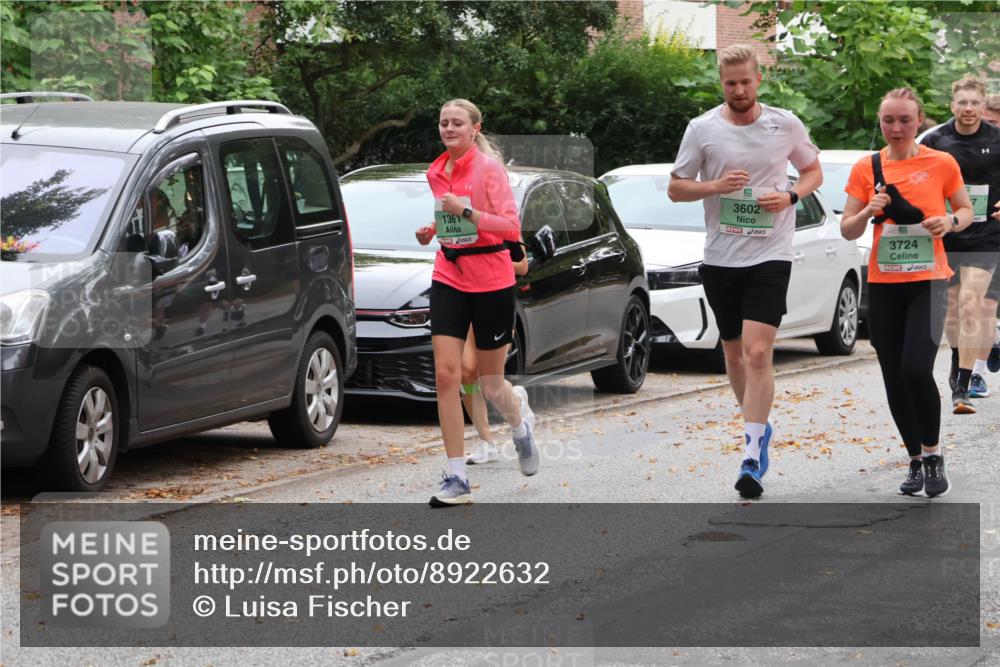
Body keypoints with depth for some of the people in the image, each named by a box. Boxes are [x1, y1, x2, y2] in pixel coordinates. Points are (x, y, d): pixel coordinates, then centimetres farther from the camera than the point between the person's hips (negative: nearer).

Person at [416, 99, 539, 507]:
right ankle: (456, 478, -7)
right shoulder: (436, 173, 8)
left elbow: (512, 227, -15)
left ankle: (520, 431, 42)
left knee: (490, 382, 6)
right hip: (449, 278, 5)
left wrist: (467, 213, -25)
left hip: (491, 283, -5)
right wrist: (433, 229, 5)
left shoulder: (488, 167, -10)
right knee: (446, 374, -9)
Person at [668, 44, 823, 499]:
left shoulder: (786, 125, -1)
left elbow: (813, 171, 13)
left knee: (758, 352, -15)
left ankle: (753, 459, -16)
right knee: (734, 353, 13)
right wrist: (716, 186, -14)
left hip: (770, 256, -2)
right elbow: (675, 188, 5)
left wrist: (790, 196, -8)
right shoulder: (702, 129, 0)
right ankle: (759, 427, 36)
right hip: (720, 257, 3)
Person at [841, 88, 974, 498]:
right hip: (883, 284, 3)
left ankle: (932, 453, -1)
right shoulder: (867, 168, 2)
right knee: (894, 379, 6)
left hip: (928, 281, -3)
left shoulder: (941, 164, -2)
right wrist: (869, 211, -16)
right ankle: (916, 460, 22)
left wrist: (951, 221, -12)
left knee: (917, 368, -20)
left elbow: (966, 210, 10)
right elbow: (848, 231, 4)